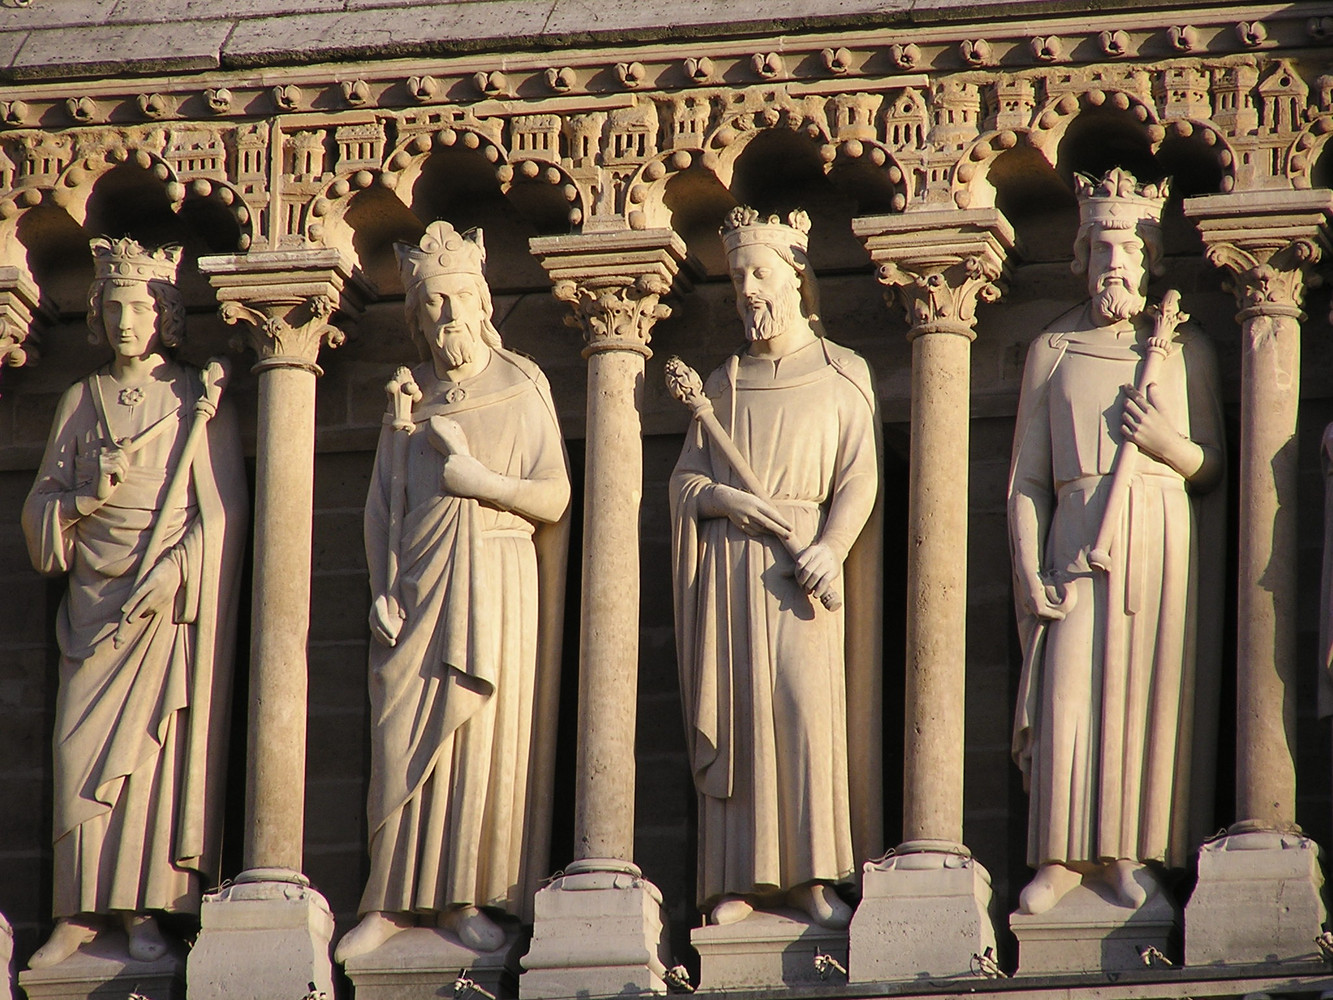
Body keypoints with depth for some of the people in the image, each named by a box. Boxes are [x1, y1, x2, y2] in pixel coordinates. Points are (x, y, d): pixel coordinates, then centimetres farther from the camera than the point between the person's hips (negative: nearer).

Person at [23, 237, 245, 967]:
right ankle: (81, 912, -3)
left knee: (157, 749, -7)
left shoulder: (198, 403, 3)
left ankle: (144, 912, -6)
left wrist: (170, 577, -15)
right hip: (94, 602, 3)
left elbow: (221, 513, -3)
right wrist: (88, 497, -9)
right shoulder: (81, 402, 13)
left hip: (170, 604, -3)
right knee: (82, 749, -5)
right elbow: (41, 507, 11)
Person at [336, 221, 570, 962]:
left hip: (500, 588, -2)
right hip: (423, 587, 2)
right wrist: (383, 592, -1)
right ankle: (396, 899, 0)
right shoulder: (410, 398, 11)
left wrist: (477, 478, -11)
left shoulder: (523, 387, 3)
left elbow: (555, 496, -1)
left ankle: (468, 896, 1)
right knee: (407, 741, -4)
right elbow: (383, 506, 10)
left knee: (488, 740, -3)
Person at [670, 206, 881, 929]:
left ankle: (813, 878, -12)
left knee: (805, 704, -15)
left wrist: (831, 548, -15)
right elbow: (683, 480, 14)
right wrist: (725, 498, -8)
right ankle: (741, 880, -6)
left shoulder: (841, 375, 8)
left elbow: (859, 477, 0)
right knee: (735, 714, -5)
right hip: (729, 564, 3)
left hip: (802, 558, -3)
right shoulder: (724, 383, 17)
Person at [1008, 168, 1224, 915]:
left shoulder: (1187, 349, 12)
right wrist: (1031, 573, -3)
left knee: (1151, 692, -5)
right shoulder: (1053, 350, 13)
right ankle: (1063, 855, -8)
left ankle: (1130, 854, 0)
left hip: (1164, 542, 0)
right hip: (1079, 541, 0)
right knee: (1069, 692, -11)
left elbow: (1216, 467, 14)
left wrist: (1171, 444, -8)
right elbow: (1026, 480, 10)